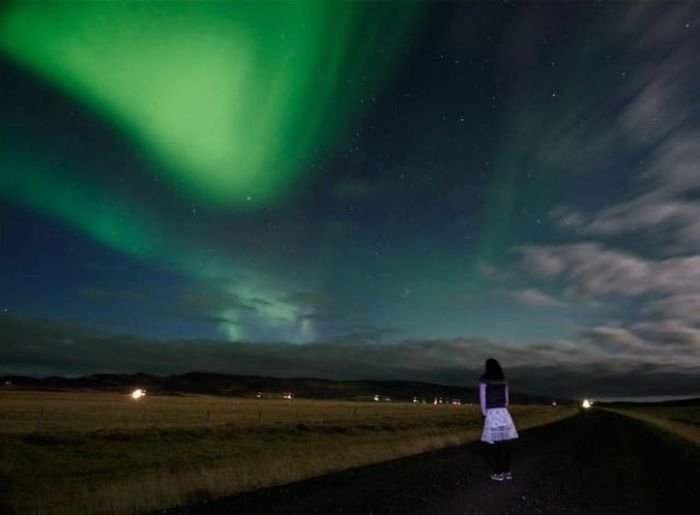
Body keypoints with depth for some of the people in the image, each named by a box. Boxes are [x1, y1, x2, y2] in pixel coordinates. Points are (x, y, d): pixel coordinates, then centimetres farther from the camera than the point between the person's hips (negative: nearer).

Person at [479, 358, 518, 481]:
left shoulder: (484, 380, -5)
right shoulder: (503, 380, 11)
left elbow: (482, 398, -6)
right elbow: (506, 398, 15)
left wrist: (484, 414, -1)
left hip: (492, 413, -5)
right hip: (504, 413, 5)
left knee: (497, 444, -2)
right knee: (506, 444, 8)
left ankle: (499, 473, 4)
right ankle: (507, 471, 13)